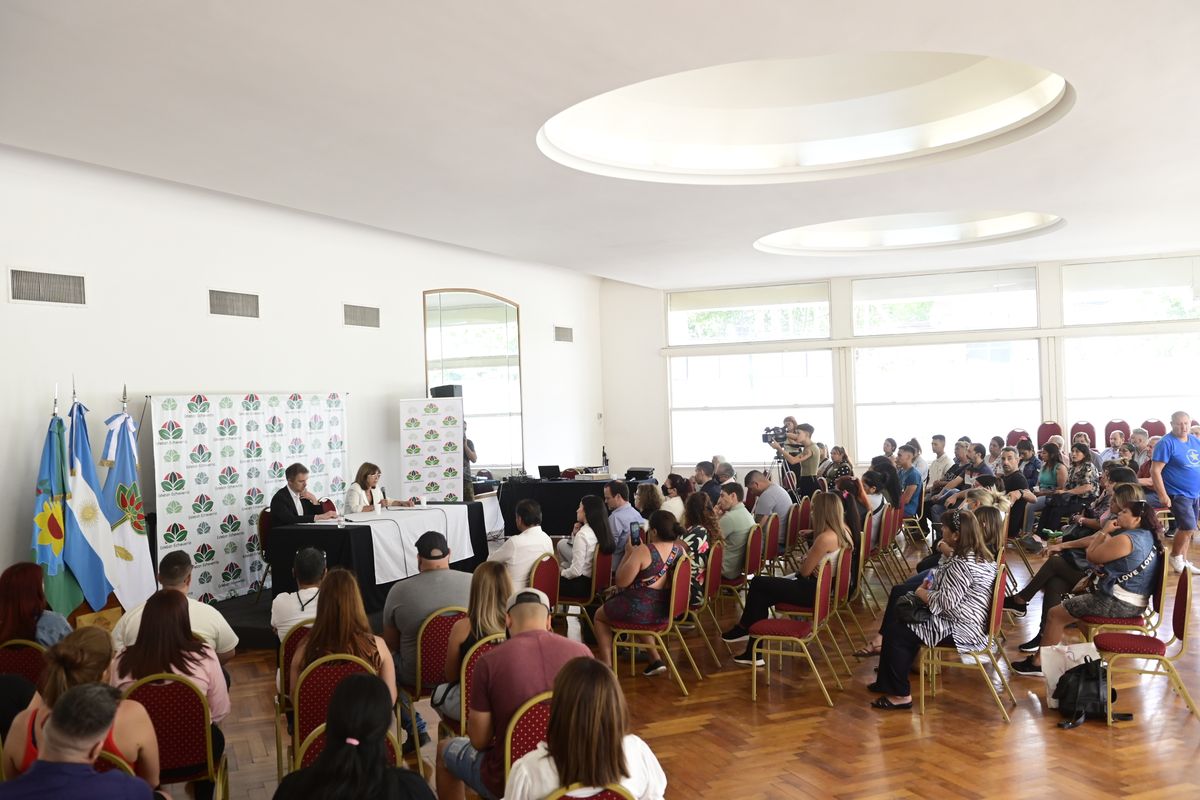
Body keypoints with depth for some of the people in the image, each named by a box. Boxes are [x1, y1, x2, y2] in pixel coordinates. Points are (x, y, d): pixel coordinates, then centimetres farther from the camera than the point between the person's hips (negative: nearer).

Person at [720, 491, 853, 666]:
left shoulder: (825, 538, -25)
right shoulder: (844, 532, 3)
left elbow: (804, 571, -16)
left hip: (815, 591, -10)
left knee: (758, 584, 1)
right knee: (763, 595, 11)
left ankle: (744, 628, 20)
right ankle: (754, 653, 15)